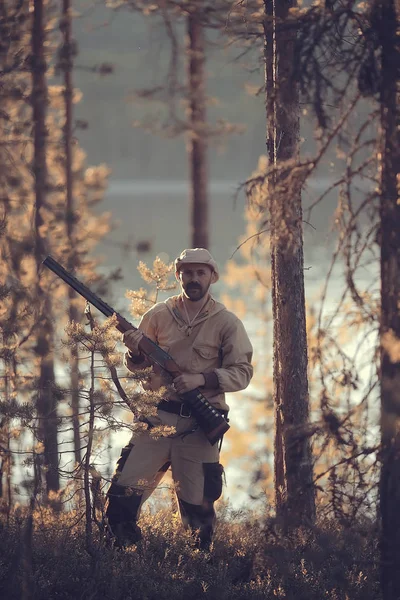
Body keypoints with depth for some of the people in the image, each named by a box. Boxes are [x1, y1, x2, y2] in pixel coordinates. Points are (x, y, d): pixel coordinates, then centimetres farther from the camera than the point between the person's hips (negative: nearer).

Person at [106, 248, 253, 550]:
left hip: (199, 425, -2)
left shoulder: (227, 323, 2)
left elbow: (242, 373, -3)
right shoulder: (159, 315, 9)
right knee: (123, 492, -6)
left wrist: (202, 379, -17)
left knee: (196, 507, 1)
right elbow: (138, 365, 14)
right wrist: (135, 350, -9)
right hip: (157, 417, 2)